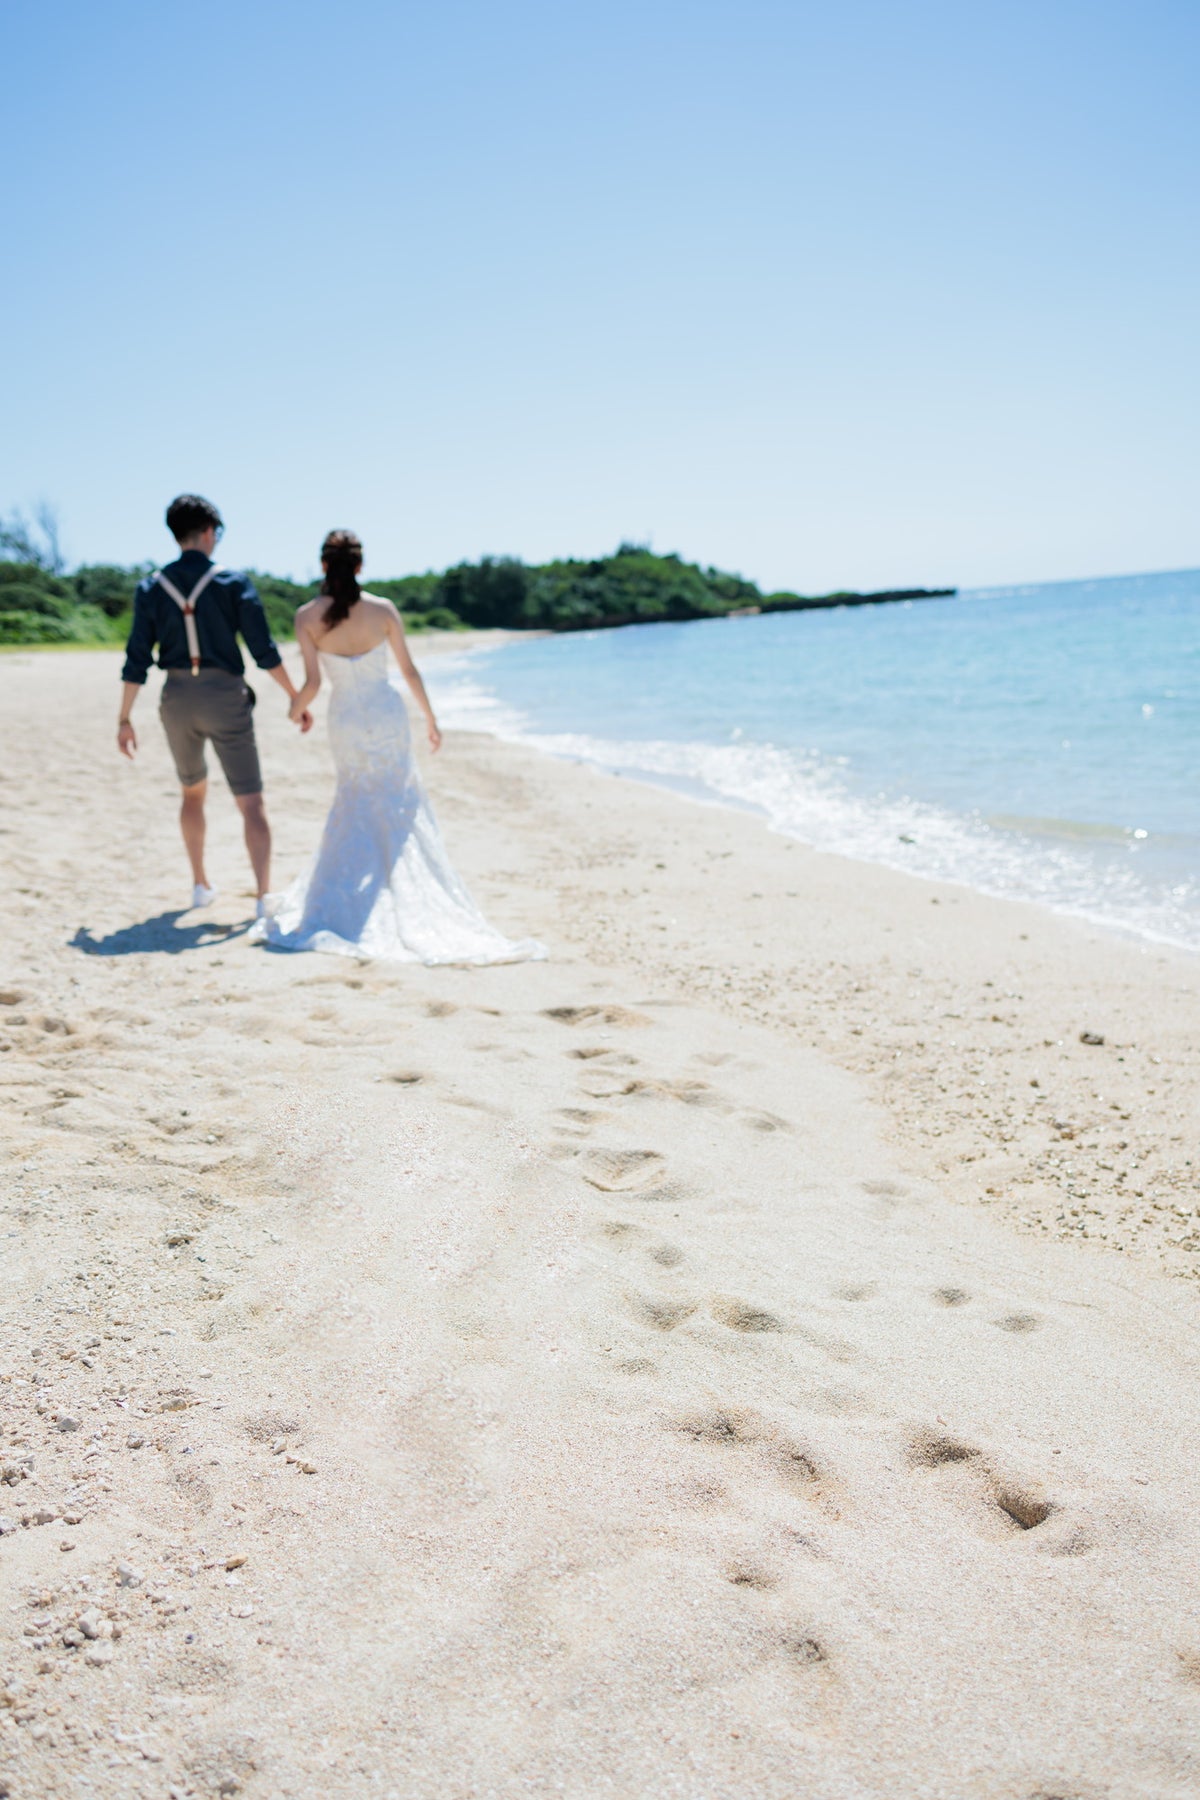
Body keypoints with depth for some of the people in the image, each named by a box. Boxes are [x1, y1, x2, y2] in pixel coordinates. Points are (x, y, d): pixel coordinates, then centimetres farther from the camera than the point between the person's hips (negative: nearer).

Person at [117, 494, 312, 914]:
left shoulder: (151, 588, 2)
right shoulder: (233, 583, -6)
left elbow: (137, 661, 0)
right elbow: (264, 651, -9)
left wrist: (125, 719, 6)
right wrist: (296, 698, -1)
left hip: (178, 699, 3)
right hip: (225, 696, -3)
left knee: (193, 792, 25)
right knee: (251, 803, -1)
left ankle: (201, 885, 31)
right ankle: (264, 895, -13)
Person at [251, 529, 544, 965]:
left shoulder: (308, 617, -10)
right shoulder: (384, 610, -8)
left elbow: (312, 683, -11)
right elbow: (409, 671, -2)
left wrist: (296, 710, 11)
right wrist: (429, 718, 10)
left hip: (346, 719, 1)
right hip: (388, 714, 0)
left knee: (356, 802, 18)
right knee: (400, 804, 13)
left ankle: (339, 905, 21)